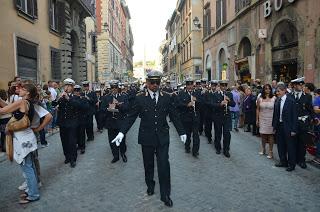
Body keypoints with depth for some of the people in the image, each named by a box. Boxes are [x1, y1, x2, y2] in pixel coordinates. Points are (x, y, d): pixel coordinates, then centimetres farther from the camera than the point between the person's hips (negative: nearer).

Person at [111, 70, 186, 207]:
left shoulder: (166, 98, 1)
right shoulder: (140, 98, -3)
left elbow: (174, 116, 7)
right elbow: (131, 116, -4)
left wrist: (181, 132, 10)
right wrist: (122, 132, -12)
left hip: (162, 137, 0)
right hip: (147, 137, 0)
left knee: (164, 165, -1)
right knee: (148, 164, 15)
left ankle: (165, 194, 12)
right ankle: (150, 185, 39)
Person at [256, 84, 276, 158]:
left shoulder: (274, 98, -4)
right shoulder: (260, 99, 3)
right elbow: (257, 110, 7)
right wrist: (257, 120, 5)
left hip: (271, 119, -2)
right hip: (262, 119, 2)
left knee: (270, 135, 1)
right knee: (263, 134, 10)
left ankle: (270, 152, 11)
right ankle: (263, 150, 26)